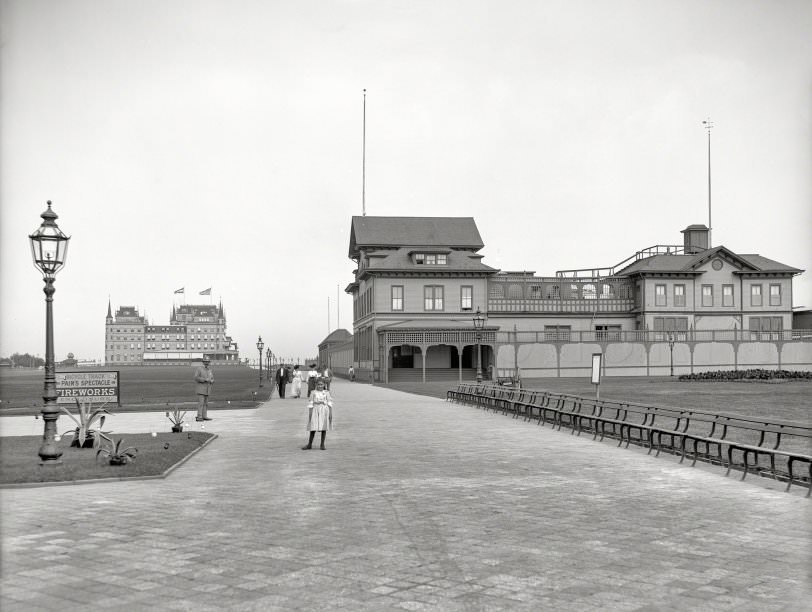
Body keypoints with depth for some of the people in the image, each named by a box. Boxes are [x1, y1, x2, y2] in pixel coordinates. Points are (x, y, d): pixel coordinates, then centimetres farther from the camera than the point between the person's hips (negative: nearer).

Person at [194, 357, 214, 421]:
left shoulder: (210, 370, 12)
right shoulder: (199, 368, -7)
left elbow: (212, 380, 14)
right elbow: (196, 377, -17)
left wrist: (211, 381, -11)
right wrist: (205, 379, -23)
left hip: (207, 389, 7)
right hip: (200, 388, -7)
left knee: (205, 403, 6)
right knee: (201, 402, -13)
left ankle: (204, 416, 9)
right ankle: (199, 417, -13)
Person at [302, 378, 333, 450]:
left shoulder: (326, 393, 3)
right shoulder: (313, 393, 2)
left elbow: (330, 403, 2)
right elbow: (311, 404, 2)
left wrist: (330, 413, -4)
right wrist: (310, 413, -4)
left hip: (324, 411, 1)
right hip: (315, 411, 0)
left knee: (324, 428, 4)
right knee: (313, 428, 1)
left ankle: (322, 444, 13)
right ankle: (309, 444, 11)